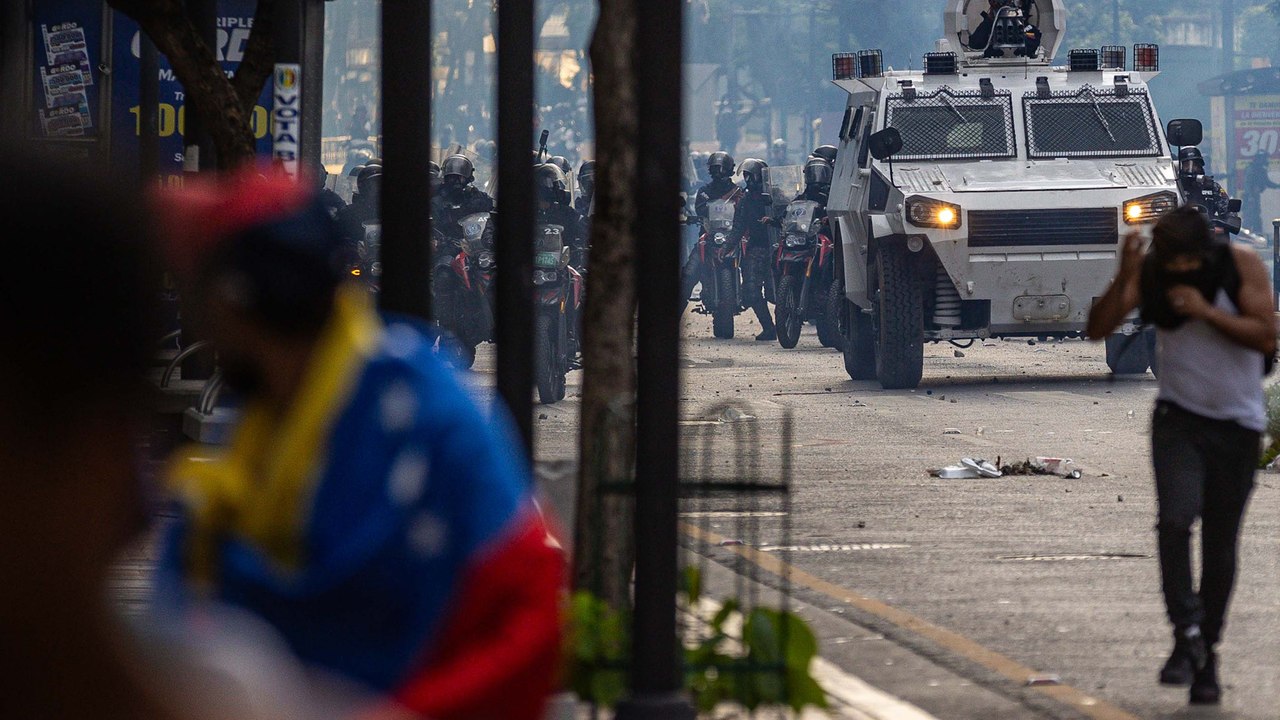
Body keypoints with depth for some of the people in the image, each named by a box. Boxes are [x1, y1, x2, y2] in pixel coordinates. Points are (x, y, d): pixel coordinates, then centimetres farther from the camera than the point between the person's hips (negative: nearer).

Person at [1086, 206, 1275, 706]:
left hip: (1237, 425, 0)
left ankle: (1207, 653, 14)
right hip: (1179, 419, 0)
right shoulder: (1150, 274, -7)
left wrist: (1206, 312, -25)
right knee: (1176, 520, -22)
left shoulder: (1243, 267, -11)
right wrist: (1124, 277, -27)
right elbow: (1099, 329, -13)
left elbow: (1266, 336, -16)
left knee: (1220, 543, 4)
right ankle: (1187, 636, -18)